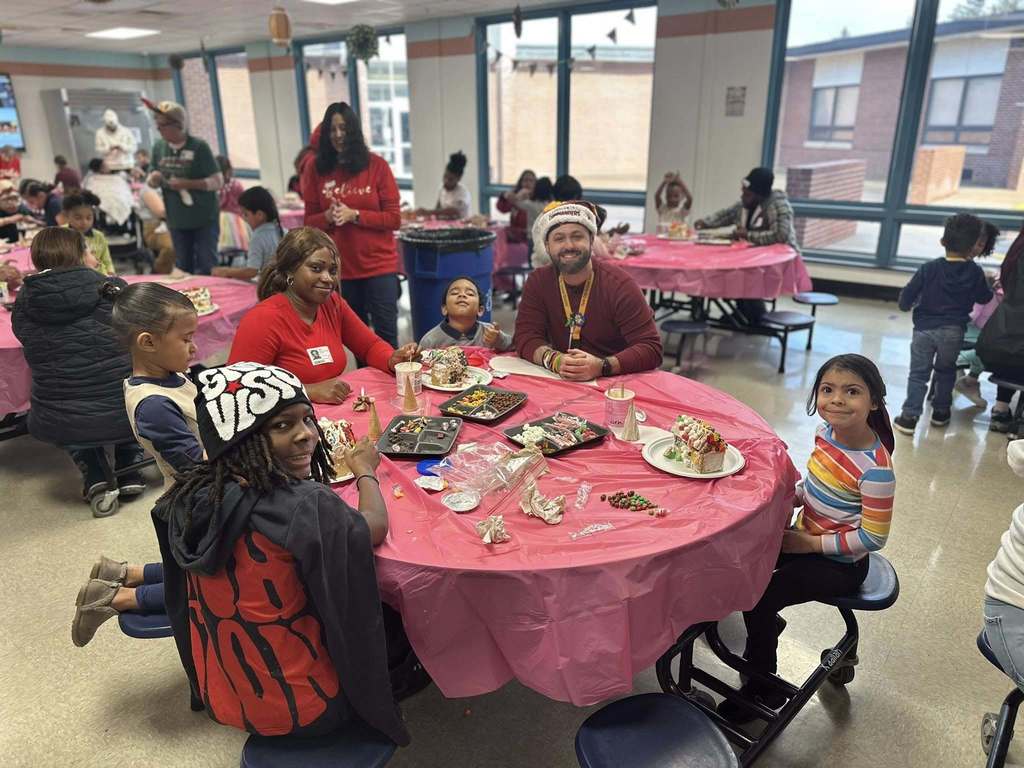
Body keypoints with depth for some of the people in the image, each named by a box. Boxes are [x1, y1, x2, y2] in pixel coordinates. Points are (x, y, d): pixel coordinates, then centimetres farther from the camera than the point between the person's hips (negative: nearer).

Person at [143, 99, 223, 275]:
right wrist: (153, 179, -11)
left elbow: (218, 181, -13)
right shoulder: (159, 147, 4)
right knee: (183, 269, 12)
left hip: (204, 220, -5)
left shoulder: (199, 147, -10)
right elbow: (151, 180, 13)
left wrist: (187, 184, -21)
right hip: (177, 221, 5)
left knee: (206, 268, -3)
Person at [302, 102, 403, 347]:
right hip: (339, 268, 2)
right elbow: (309, 222, 6)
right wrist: (328, 217, -14)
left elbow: (394, 219, -4)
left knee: (386, 335, 0)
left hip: (379, 265, -2)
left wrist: (354, 215, -16)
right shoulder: (316, 168, 3)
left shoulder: (377, 165, -3)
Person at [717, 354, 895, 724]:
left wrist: (811, 543, -20)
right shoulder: (827, 432, -6)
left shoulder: (875, 469, -28)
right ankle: (766, 623, 30)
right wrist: (790, 497, -7)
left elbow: (873, 538, -23)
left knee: (758, 597, -17)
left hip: (839, 563, -8)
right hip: (805, 537, 8)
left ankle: (762, 689, 8)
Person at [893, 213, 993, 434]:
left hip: (925, 328, -2)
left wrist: (905, 304, 13)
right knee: (946, 370, 22)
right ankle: (941, 411, 30)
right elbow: (985, 298, 10)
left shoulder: (928, 269, -10)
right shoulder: (975, 272, -4)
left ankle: (909, 416, -2)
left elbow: (907, 295, -8)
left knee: (918, 373, 3)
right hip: (954, 331, 2)